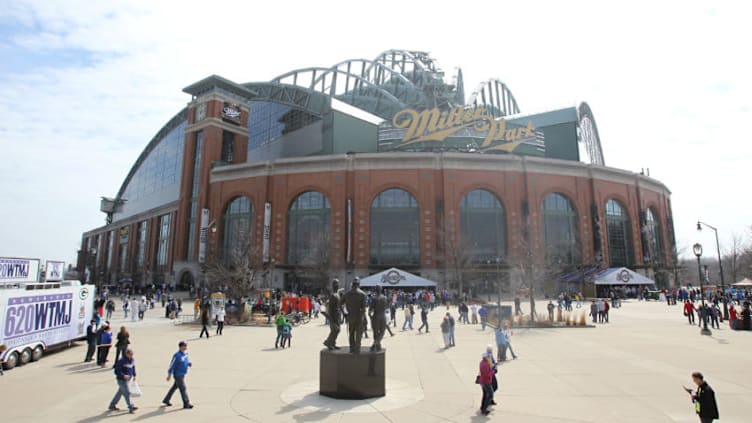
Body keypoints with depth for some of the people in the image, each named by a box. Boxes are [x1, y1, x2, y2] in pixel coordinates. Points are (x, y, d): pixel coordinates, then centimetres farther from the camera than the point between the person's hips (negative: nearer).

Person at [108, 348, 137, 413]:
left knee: (120, 392, 19)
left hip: (127, 379, 8)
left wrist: (134, 375, 17)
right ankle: (131, 407, 0)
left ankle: (112, 405, 35)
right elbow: (117, 371, -20)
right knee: (127, 393, -6)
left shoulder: (131, 360, 3)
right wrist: (123, 376, -30)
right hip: (121, 380, -8)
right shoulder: (121, 361, -22)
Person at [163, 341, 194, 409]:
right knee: (183, 388, -6)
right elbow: (172, 365, -17)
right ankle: (186, 404, -1)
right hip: (178, 375, -9)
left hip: (182, 374, 9)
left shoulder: (185, 354, 5)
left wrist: (189, 363, -4)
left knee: (174, 387, 21)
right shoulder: (177, 355, -21)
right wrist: (169, 375, -14)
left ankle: (166, 400, 37)